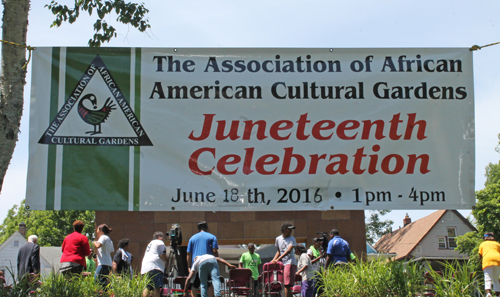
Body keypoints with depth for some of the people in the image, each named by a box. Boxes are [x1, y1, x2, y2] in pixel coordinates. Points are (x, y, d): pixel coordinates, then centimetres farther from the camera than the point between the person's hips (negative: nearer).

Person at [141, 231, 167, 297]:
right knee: (157, 287, -16)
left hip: (144, 268, 9)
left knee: (147, 288, 1)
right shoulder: (160, 243, 4)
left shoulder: (150, 243, 31)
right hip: (154, 267, -9)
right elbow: (163, 256, -6)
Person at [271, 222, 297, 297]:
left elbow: (288, 250, -17)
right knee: (287, 285, 6)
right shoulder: (278, 239, 12)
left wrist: (278, 259, -25)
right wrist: (273, 260, 9)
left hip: (290, 263, -6)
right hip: (283, 263, 6)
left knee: (287, 284, -14)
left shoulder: (292, 239, -3)